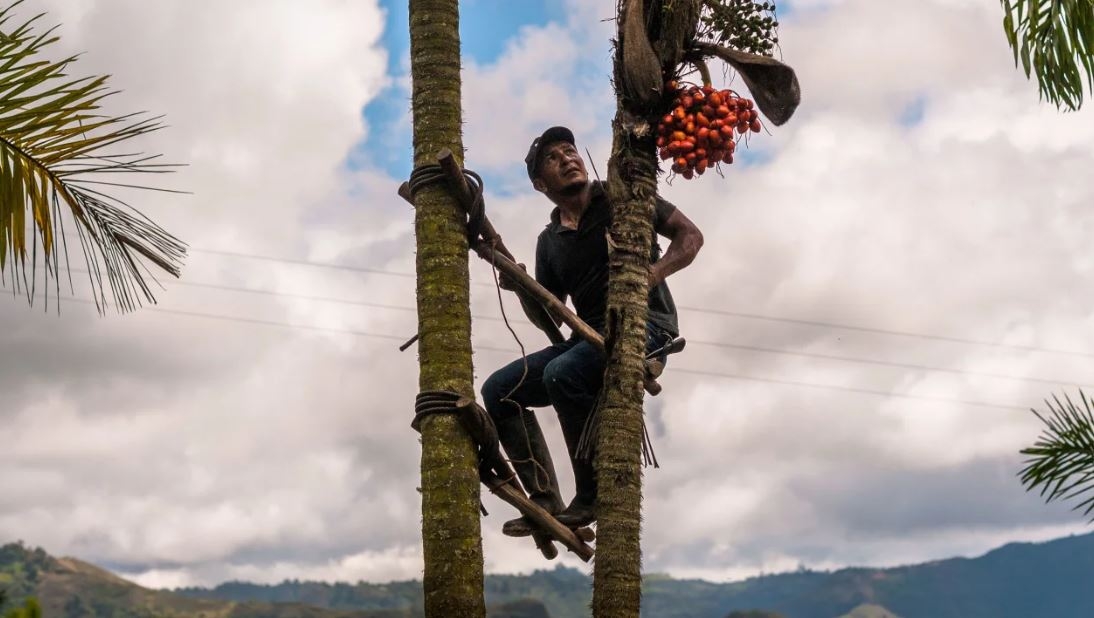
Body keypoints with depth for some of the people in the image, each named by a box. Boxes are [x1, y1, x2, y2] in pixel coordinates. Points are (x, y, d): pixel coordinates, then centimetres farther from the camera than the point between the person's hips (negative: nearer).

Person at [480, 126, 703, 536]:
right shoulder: (549, 242, 17)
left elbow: (690, 235, 0)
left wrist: (652, 275, -18)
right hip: (589, 336, 6)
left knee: (562, 374, -33)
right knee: (498, 390, -5)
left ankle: (593, 496, -19)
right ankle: (545, 501, -8)